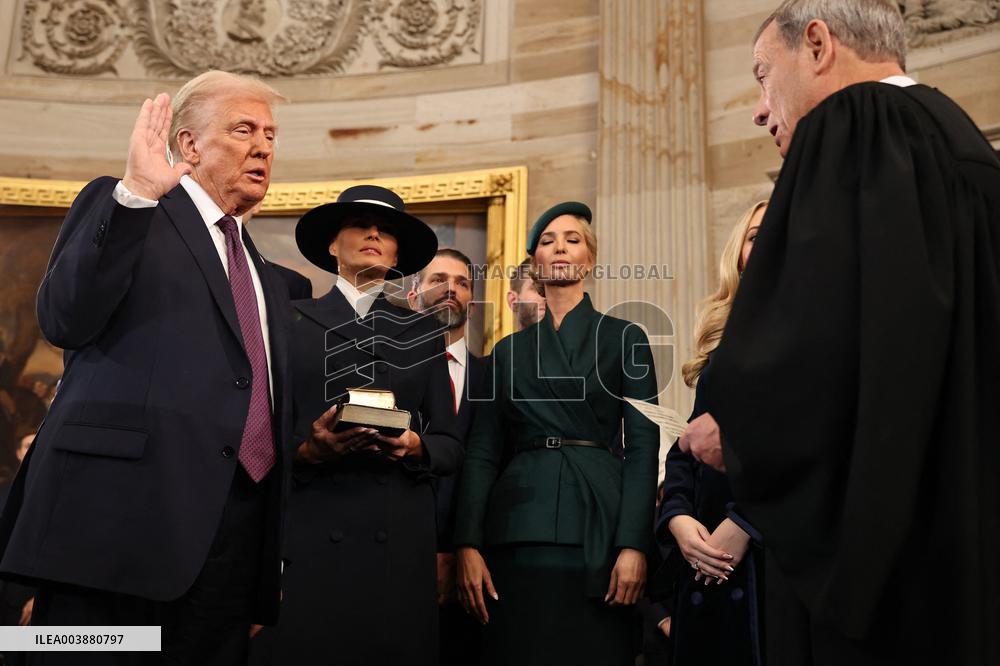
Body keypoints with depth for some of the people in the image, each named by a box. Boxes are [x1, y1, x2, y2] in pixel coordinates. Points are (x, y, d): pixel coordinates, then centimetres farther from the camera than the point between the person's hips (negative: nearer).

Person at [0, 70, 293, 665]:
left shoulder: (265, 278, 23)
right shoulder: (117, 206, 6)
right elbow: (64, 320, -11)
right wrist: (135, 193, -20)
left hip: (234, 536, 6)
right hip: (124, 516, -6)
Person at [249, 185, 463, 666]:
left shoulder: (423, 331, 12)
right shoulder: (290, 322, 7)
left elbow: (450, 446, 9)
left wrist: (416, 447, -11)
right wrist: (307, 449, -16)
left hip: (399, 539, 2)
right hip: (307, 534, -1)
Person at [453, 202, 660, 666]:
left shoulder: (623, 338, 7)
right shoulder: (509, 349, 14)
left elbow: (643, 446, -1)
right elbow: (483, 452, 8)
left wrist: (634, 544, -12)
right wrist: (468, 544, -3)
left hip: (596, 526, -2)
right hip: (519, 529, 2)